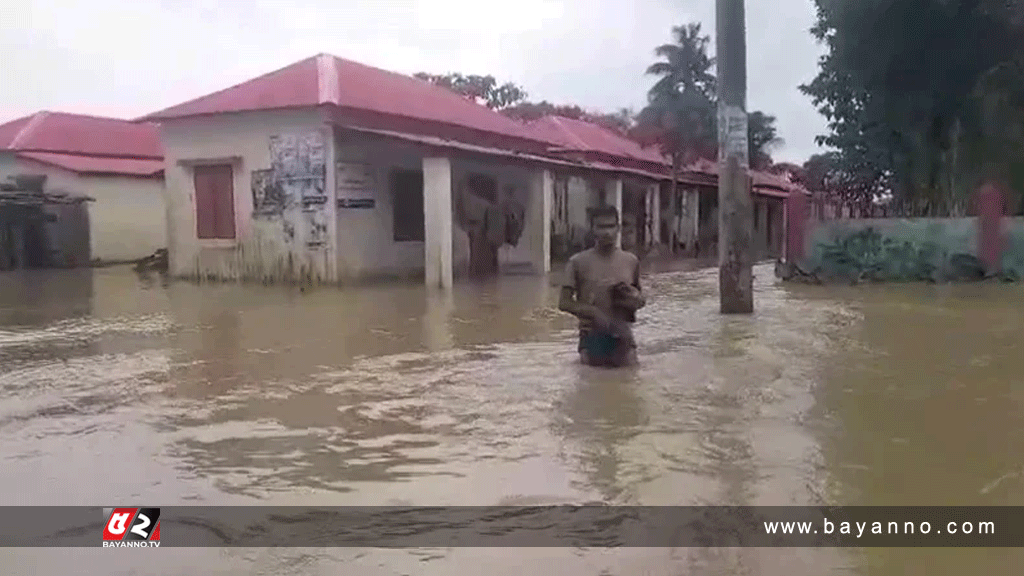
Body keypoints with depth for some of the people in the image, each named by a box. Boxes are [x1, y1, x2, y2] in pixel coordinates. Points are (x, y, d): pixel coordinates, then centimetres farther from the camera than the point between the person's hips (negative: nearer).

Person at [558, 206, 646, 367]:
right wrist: (591, 312, -19)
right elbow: (564, 302, -4)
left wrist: (637, 300, -7)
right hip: (592, 336, -2)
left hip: (622, 337, 2)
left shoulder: (631, 261, 5)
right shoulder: (578, 262, -3)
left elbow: (640, 297, 17)